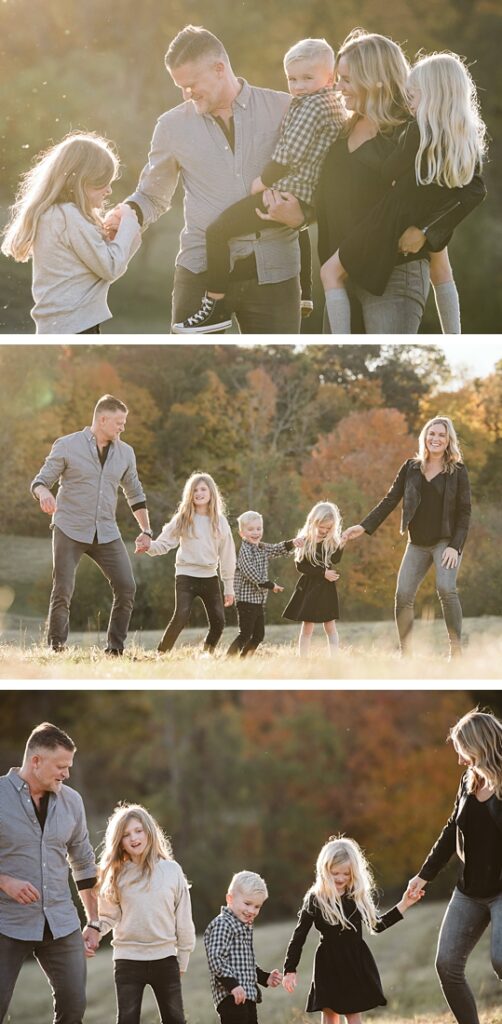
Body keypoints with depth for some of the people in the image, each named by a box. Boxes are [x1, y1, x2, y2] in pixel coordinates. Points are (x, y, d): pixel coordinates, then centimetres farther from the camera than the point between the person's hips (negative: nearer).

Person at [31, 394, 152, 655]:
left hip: (106, 533, 4)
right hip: (70, 531, -4)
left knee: (126, 588, -6)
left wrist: (146, 530, 15)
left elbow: (135, 494, 20)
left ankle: (116, 648, 4)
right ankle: (56, 648, 1)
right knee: (62, 591, -9)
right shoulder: (67, 446, -4)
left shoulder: (125, 452, 9)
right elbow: (39, 481, -4)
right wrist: (44, 493, -28)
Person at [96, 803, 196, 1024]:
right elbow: (107, 917, -3)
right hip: (128, 960, 0)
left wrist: (183, 958, 4)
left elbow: (183, 918, 2)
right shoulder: (116, 875, 1)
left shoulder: (171, 870, -1)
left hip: (164, 958, 0)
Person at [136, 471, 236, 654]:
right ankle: (161, 654, -13)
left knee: (218, 621, -1)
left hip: (210, 577, 3)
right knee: (181, 617, -20)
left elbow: (227, 556, 8)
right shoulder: (182, 519, -2)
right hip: (186, 576, -3)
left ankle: (207, 654, 19)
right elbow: (164, 544, -4)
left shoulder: (220, 521, 4)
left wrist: (229, 588, 8)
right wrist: (150, 546, -28)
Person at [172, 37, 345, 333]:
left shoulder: (311, 105, -15)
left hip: (287, 192, -11)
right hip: (311, 197, 11)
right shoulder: (335, 104, 15)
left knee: (218, 230, -15)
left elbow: (290, 153, -20)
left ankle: (216, 307, -17)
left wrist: (263, 181, -8)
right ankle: (303, 292, 54)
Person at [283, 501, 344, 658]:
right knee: (307, 627, 2)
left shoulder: (332, 541, 1)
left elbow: (335, 560, -14)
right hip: (308, 587, -1)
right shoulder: (305, 541, -4)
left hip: (326, 588, 1)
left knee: (330, 626, 4)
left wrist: (341, 544, -29)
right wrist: (323, 573, -14)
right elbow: (300, 566, -9)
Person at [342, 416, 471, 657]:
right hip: (417, 544, 4)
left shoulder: (458, 471, -2)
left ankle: (456, 651, -20)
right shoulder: (411, 468, 7)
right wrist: (364, 526, -2)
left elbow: (464, 512, -4)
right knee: (403, 595, -8)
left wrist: (455, 546, -15)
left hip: (446, 542, -4)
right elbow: (390, 500, 8)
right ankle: (405, 653, -1)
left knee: (446, 588, -25)